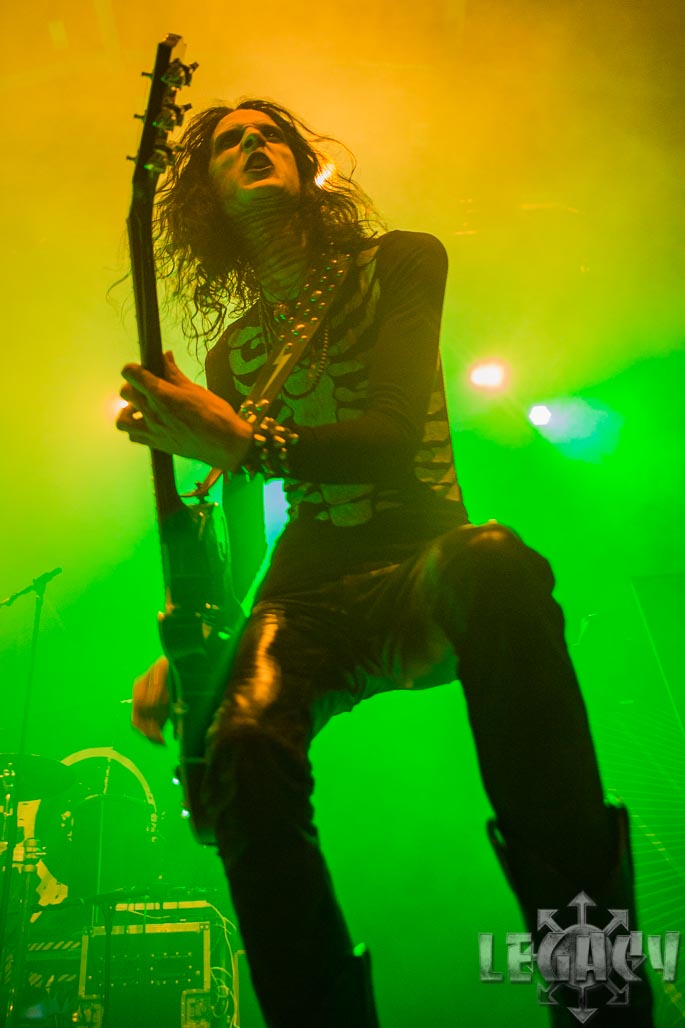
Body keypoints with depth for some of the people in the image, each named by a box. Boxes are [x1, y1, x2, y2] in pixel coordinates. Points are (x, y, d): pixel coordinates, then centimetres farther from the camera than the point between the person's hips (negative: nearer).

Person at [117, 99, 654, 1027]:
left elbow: (397, 431, -11)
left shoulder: (400, 263, 7)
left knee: (496, 566, -39)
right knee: (243, 742, -30)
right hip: (307, 588, 3)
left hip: (425, 563, -2)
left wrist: (243, 442, -27)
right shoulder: (235, 348, 17)